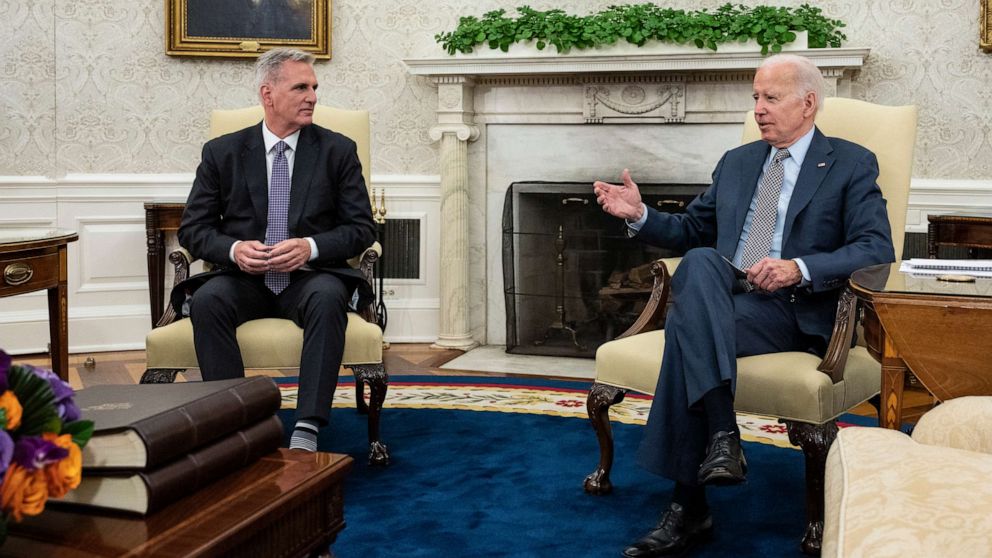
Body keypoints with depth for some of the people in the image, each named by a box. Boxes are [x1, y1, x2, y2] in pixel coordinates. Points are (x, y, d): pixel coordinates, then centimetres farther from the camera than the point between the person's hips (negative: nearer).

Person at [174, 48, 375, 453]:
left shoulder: (338, 150, 7)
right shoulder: (222, 152, 8)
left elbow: (362, 228, 3)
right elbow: (193, 228, 7)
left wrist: (310, 247, -16)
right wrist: (233, 249, -15)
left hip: (310, 278, -1)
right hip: (244, 279, 1)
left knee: (328, 297, -35)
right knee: (206, 299, -31)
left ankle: (307, 428, -37)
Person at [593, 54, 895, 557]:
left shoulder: (851, 165, 7)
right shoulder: (737, 162, 23)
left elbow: (877, 249, -5)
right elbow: (690, 232, 24)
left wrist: (799, 268, -19)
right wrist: (639, 215, 4)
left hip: (794, 310, -4)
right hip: (723, 296, 5)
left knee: (685, 321, -32)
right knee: (699, 262, -32)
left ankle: (689, 506, -28)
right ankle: (722, 432, -37)